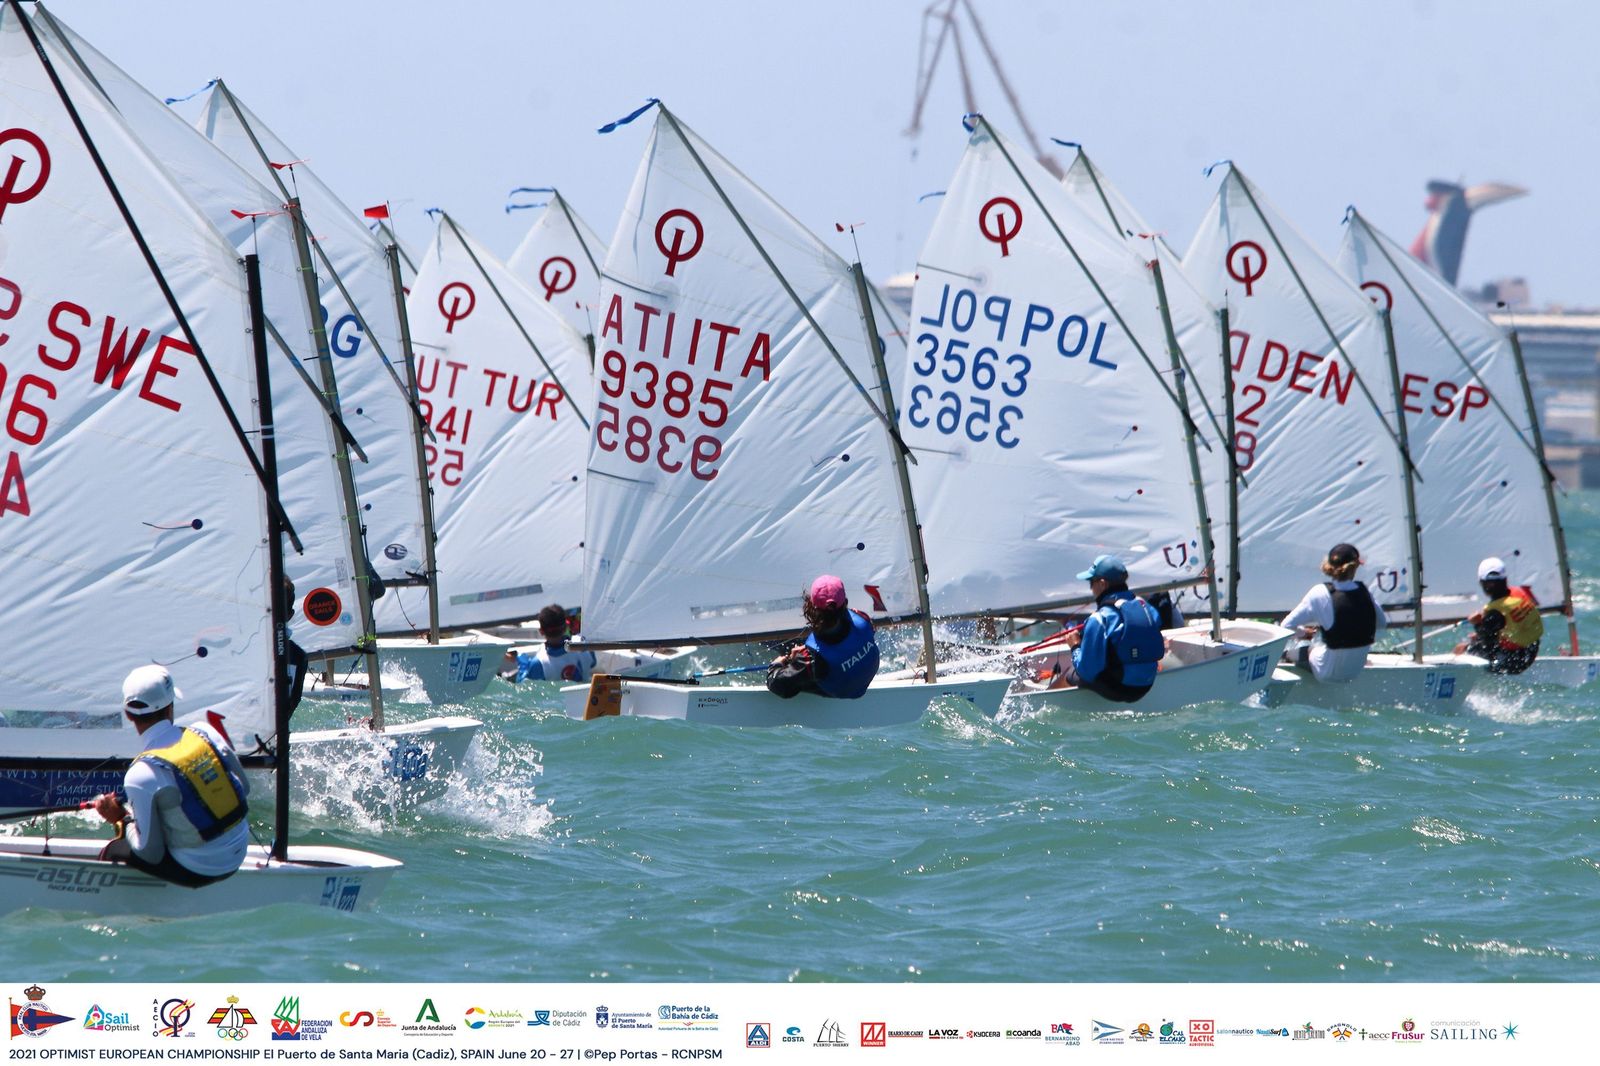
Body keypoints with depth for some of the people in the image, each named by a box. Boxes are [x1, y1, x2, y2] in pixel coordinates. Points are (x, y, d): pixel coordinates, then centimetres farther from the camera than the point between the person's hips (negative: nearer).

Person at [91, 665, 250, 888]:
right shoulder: (205, 733, -9)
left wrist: (121, 818, -1)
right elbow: (243, 788, 6)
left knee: (112, 853, 16)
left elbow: (151, 854, -16)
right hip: (238, 855, 5)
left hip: (197, 872, -5)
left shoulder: (141, 775, -23)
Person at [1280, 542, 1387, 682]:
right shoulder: (1364, 591, -13)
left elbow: (1287, 626, -17)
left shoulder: (1321, 594, -23)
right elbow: (1382, 622, 3)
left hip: (1328, 672, -4)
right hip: (1356, 669, 4)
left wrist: (1303, 632, 6)